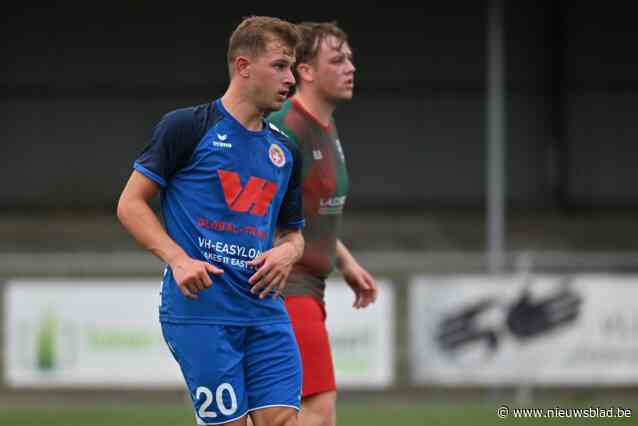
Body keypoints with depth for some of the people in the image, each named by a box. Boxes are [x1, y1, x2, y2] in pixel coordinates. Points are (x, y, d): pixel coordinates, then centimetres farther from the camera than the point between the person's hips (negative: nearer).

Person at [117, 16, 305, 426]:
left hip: (265, 311, 6)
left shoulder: (285, 150, 16)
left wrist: (287, 252, 0)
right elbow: (131, 204, -1)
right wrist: (179, 260, -15)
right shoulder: (186, 127, -1)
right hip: (199, 307, -6)